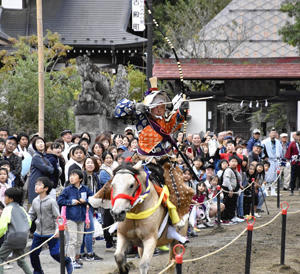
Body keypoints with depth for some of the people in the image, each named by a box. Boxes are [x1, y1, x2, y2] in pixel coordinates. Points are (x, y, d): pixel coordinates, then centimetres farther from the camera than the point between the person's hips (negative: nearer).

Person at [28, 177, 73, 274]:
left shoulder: (51, 201, -13)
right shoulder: (35, 201, 4)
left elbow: (57, 217, -11)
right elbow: (31, 215, 12)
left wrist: (57, 230, -21)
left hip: (51, 233, -5)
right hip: (38, 233, 5)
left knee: (55, 253, -3)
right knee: (33, 253, 3)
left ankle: (67, 262, 26)